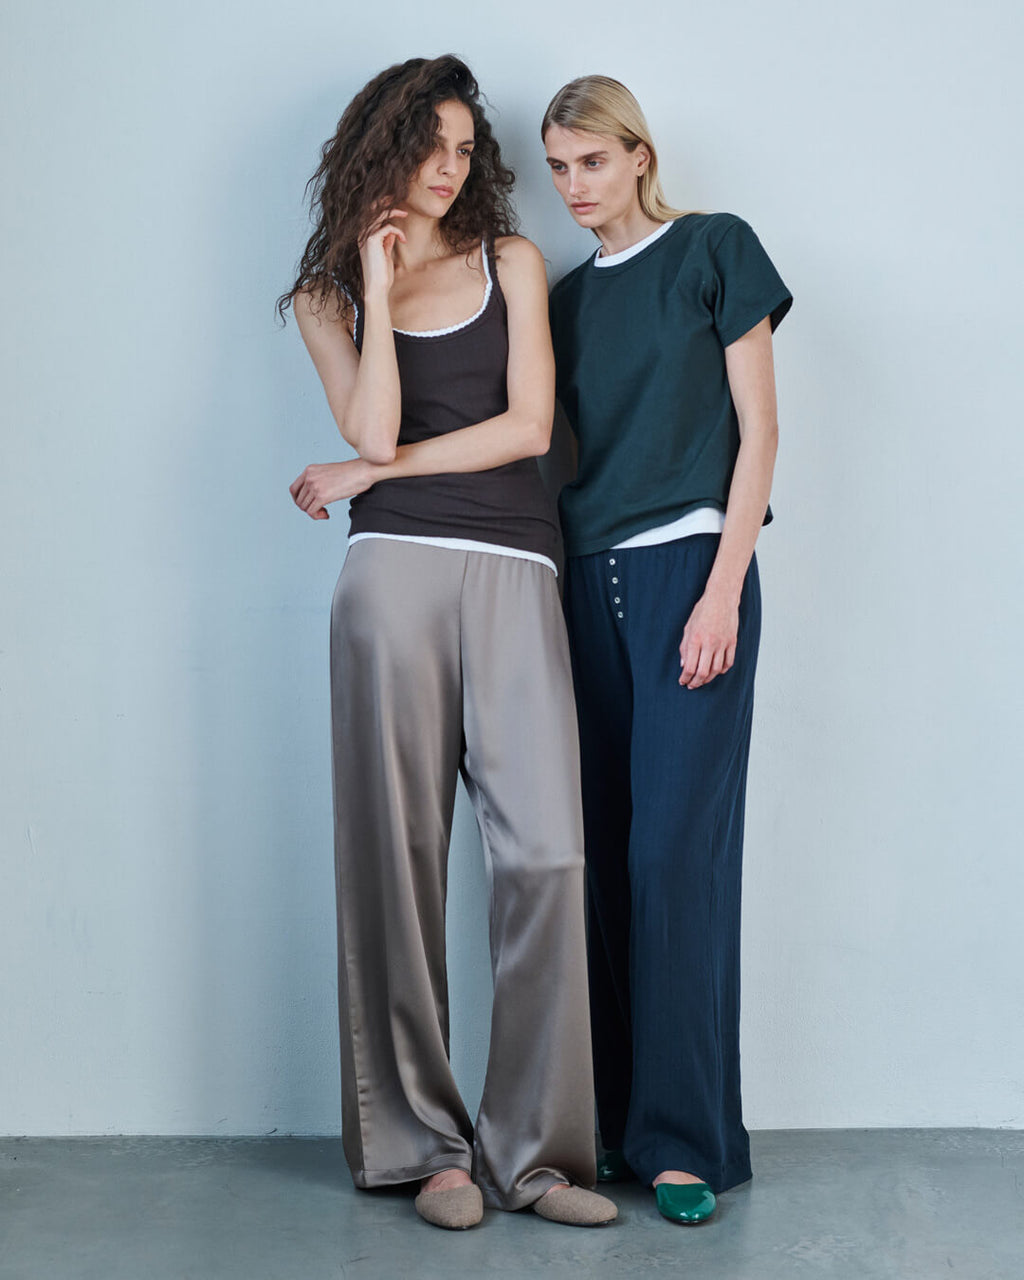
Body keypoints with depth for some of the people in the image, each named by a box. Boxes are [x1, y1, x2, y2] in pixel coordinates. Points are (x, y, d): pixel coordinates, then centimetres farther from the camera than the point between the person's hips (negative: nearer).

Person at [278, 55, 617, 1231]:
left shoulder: (510, 262, 17)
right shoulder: (327, 294, 15)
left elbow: (530, 426, 4)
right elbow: (374, 430, -3)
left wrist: (373, 472, 3)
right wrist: (378, 286, 0)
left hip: (516, 574, 1)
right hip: (397, 571, 0)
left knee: (545, 850, -11)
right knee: (401, 850, -1)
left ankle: (533, 1146, -2)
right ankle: (424, 1142, 9)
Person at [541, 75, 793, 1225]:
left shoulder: (712, 251, 4)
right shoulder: (567, 297, 18)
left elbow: (757, 427, -2)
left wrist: (722, 590, -11)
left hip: (689, 566, -5)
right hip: (587, 580, 5)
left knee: (676, 847, -10)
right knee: (603, 850, 1)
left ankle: (686, 1138, -3)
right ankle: (615, 1123, 8)